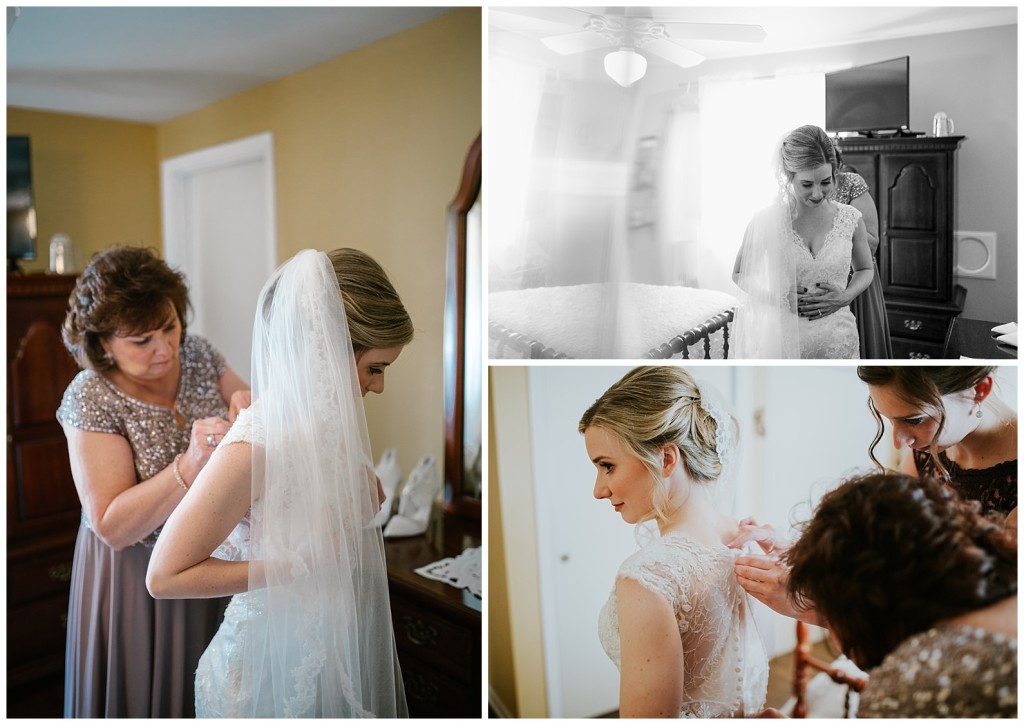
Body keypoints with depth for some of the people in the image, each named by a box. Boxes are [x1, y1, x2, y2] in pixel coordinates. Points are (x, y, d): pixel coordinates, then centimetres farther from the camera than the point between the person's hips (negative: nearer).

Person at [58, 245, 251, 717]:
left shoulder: (197, 353, -6)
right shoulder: (91, 399, -20)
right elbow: (112, 527, -24)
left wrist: (249, 405, -18)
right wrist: (190, 465, -37)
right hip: (139, 577, -4)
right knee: (145, 695, 15)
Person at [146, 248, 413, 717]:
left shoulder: (324, 418, -4)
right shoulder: (256, 446, -28)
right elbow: (165, 576, -25)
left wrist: (366, 489, -8)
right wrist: (303, 562, -25)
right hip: (270, 672, -7)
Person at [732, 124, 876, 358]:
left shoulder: (850, 218, -2)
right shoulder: (766, 221, -8)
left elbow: (865, 269, 15)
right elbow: (739, 275, 4)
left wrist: (845, 296, -6)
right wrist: (777, 296, -13)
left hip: (838, 343, 2)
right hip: (783, 342, -2)